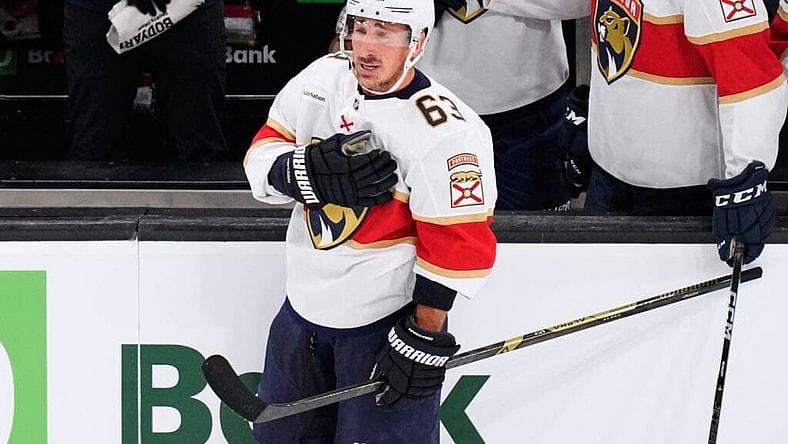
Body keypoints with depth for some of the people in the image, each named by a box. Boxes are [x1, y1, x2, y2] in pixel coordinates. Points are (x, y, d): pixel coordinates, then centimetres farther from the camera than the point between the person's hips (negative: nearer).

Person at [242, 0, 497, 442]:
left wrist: (425, 337, -17)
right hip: (306, 301, 7)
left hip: (386, 318, -7)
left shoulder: (448, 132, -23)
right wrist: (307, 172, -20)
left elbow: (458, 244, -20)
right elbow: (264, 152, 3)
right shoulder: (323, 77, -3)